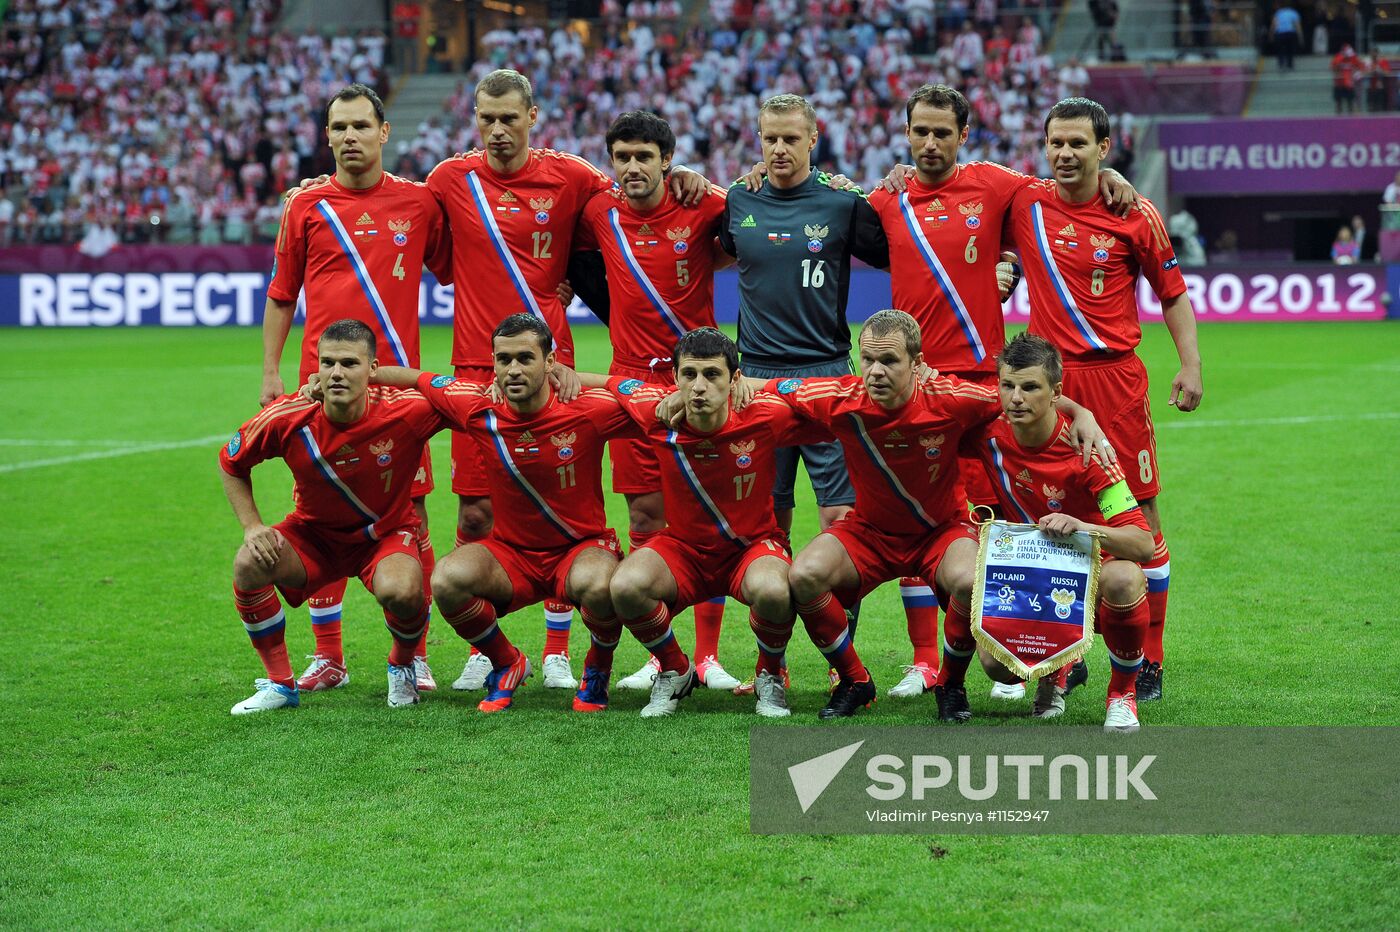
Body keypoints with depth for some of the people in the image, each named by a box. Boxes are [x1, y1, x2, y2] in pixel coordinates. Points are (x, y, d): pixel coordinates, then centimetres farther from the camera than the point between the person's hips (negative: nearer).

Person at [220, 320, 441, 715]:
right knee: (249, 563, -27)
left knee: (401, 591, -34)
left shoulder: (405, 412, -27)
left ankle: (402, 666, 4)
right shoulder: (287, 419, -21)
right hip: (314, 533, 2)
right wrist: (252, 526, -11)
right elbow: (231, 462, -1)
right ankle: (280, 683, -6)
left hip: (387, 532, -2)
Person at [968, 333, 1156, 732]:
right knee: (996, 663, -24)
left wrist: (1080, 526, -43)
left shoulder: (1083, 450, -23)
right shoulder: (990, 435, -12)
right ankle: (1053, 672, 15)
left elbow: (1143, 544, -26)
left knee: (1123, 578, -39)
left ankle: (1123, 692, -12)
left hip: (1090, 576, -3)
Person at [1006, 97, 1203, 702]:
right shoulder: (1023, 205, 4)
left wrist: (1190, 364, -2)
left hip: (1116, 377, -2)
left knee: (1139, 514, -2)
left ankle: (1148, 662, 5)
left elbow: (1172, 291, 7)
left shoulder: (1135, 216, -1)